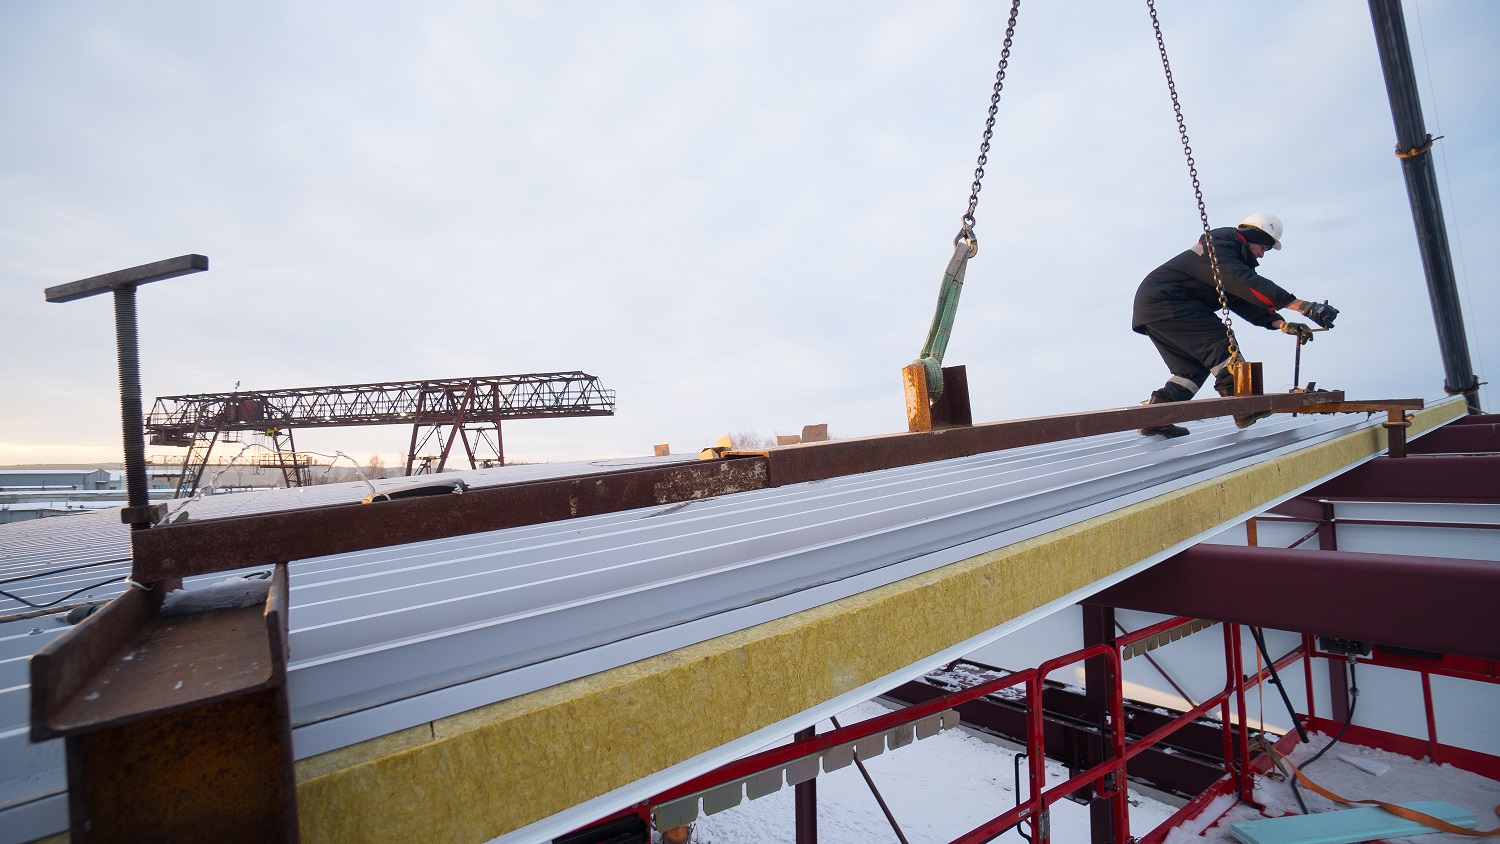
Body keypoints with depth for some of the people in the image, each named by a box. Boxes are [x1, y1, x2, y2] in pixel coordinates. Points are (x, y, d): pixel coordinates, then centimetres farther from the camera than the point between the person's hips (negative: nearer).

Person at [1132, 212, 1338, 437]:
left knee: (1194, 367, 6)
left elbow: (1245, 302, 15)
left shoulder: (1233, 261, 22)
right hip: (1163, 302, -11)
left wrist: (1282, 324, 2)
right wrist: (1303, 306, -31)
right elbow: (1250, 284, -26)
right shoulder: (1219, 250, -11)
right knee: (1218, 342, -17)